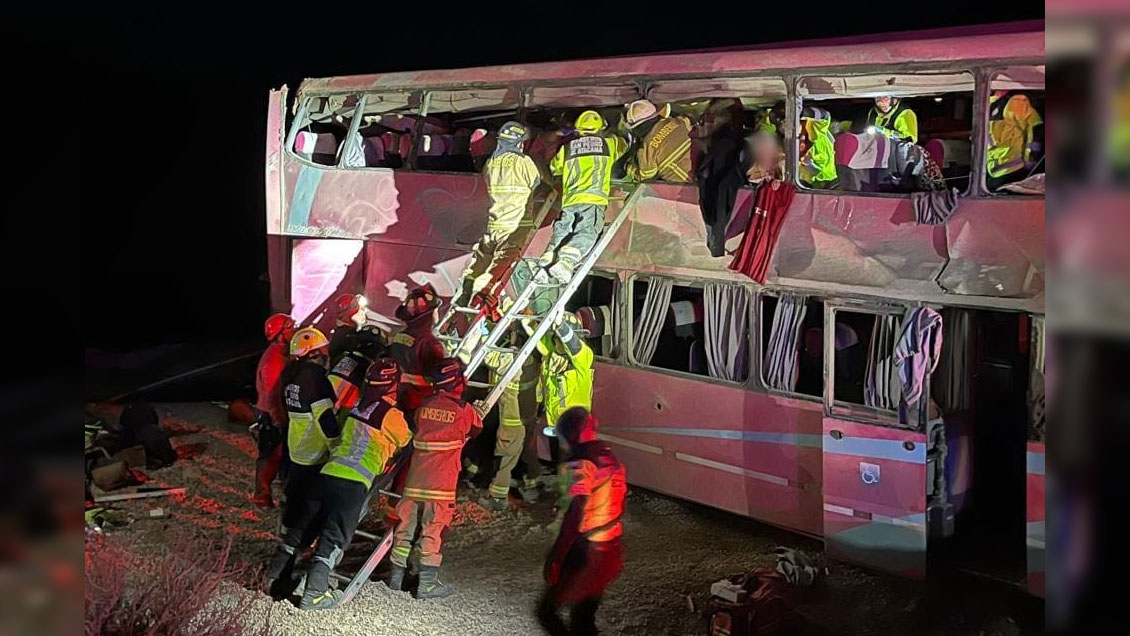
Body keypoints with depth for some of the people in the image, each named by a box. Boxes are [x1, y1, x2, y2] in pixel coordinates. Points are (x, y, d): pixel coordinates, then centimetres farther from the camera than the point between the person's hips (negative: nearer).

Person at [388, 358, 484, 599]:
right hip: (441, 482, -4)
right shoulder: (463, 409, -6)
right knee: (433, 531, 0)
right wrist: (479, 412, 32)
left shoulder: (425, 404, 5)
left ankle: (396, 575, 22)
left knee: (405, 525, 13)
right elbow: (476, 428, 12)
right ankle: (427, 583, 2)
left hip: (414, 479, 4)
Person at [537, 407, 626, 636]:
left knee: (547, 611, 4)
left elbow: (574, 518, -25)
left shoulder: (580, 466, -18)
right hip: (611, 552, 8)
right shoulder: (613, 461, 8)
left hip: (583, 553, -8)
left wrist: (554, 560, -23)